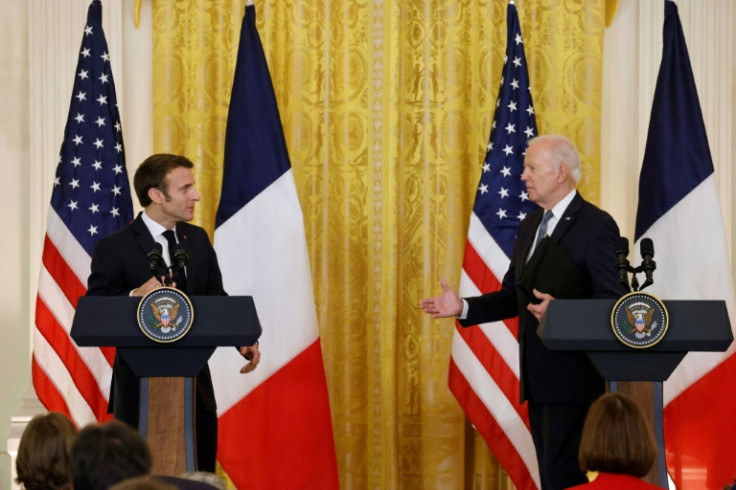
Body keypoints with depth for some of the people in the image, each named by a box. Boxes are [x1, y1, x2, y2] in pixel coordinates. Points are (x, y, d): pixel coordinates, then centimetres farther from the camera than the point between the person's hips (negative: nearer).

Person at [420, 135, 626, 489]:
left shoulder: (595, 226, -11)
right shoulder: (530, 225, 15)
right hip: (537, 376, 8)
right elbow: (512, 297, 17)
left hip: (571, 376, -8)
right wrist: (462, 308, 2)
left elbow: (613, 300, -17)